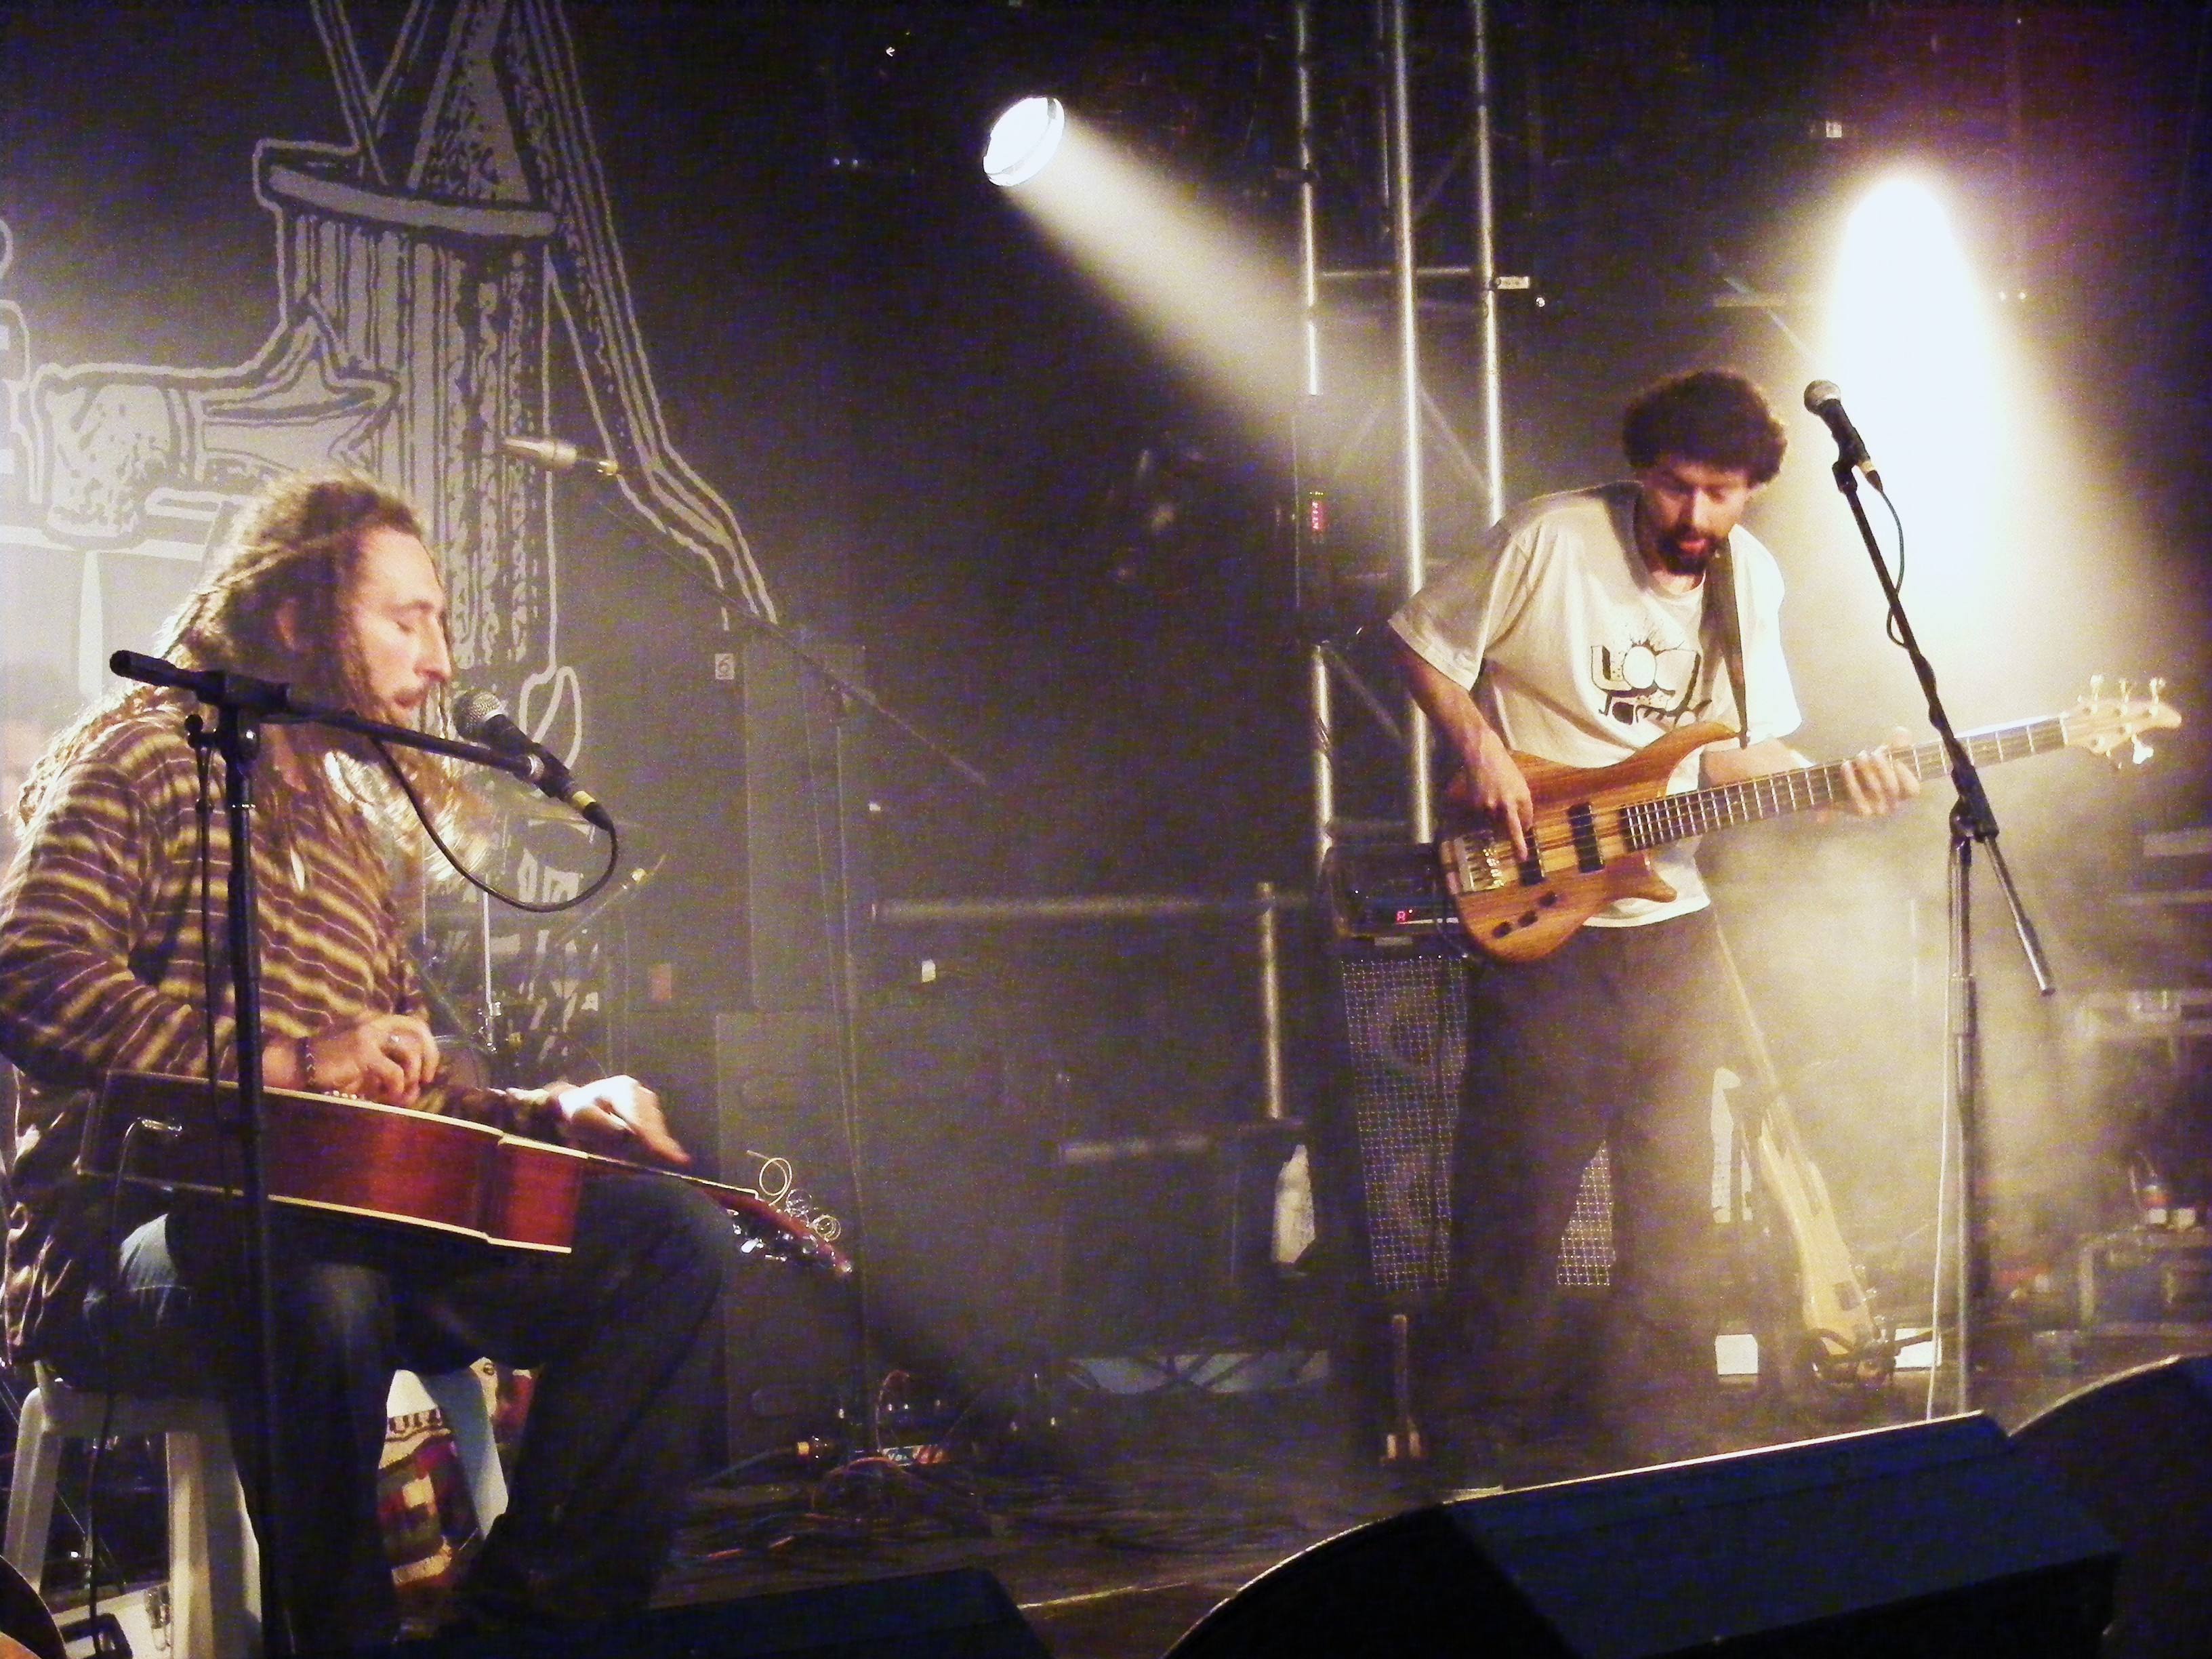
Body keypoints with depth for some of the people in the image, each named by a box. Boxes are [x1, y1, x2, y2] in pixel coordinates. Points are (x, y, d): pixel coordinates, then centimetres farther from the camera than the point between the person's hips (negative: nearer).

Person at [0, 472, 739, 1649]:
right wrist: (287, 1061, -22)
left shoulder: (349, 826, 25)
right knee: (318, 1289, -43)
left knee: (676, 1231, -9)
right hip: (124, 1233, -7)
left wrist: (549, 1113, 7)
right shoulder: (141, 757, 1)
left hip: (333, 1223, 8)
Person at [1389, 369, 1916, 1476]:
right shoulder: (1547, 542, -12)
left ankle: (1664, 1451, 17)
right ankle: (1498, 1446, 16)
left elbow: (1730, 751, 11)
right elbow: (1421, 645, -3)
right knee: (1521, 1187, 1)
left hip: (1668, 918, 5)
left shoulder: (1747, 579, 6)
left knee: (1673, 1198, 7)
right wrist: (1482, 751, -17)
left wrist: (1837, 781, -6)